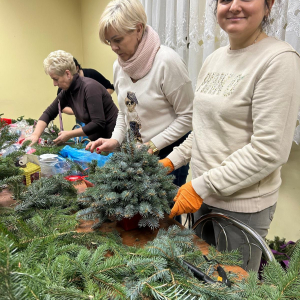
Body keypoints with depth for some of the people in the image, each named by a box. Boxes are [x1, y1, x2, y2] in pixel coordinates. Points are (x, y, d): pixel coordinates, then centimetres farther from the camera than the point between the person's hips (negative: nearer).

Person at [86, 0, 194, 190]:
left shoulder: (167, 61, -18)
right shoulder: (119, 65, 3)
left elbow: (187, 116, -15)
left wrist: (152, 146, -16)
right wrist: (116, 140, -2)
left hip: (168, 153, -6)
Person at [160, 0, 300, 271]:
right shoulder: (215, 58, 7)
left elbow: (269, 151, -20)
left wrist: (202, 187, -20)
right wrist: (173, 160, 6)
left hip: (241, 204, -6)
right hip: (202, 196, 7)